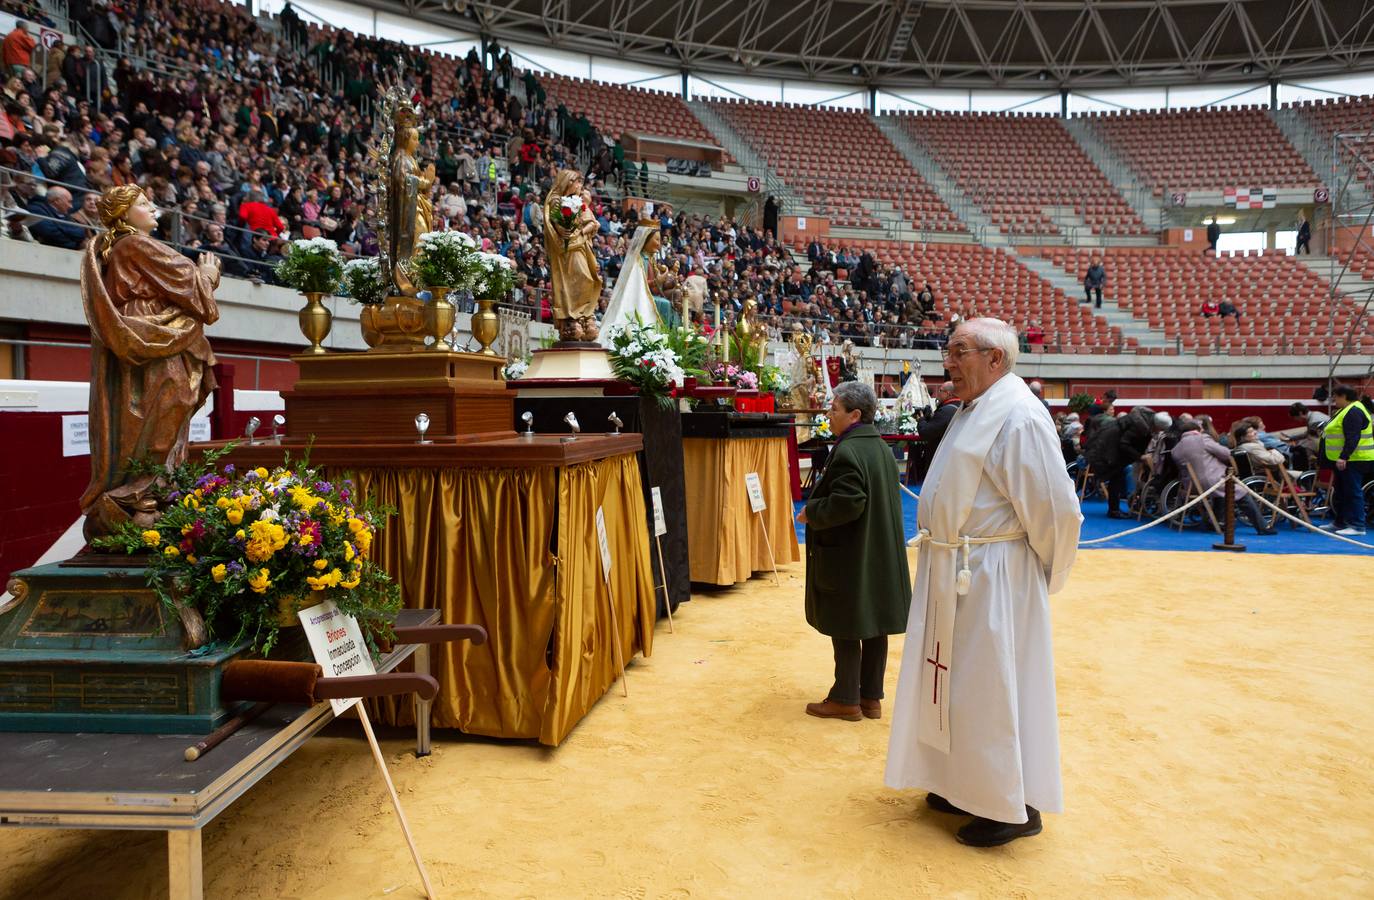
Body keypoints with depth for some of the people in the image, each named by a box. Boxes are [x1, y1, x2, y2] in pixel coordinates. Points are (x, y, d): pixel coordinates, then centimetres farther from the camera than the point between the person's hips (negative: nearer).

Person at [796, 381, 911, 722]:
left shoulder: (846, 452, -20)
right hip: (880, 555, 9)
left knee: (845, 630, 3)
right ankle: (871, 697, 24)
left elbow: (847, 503, -28)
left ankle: (846, 700, 14)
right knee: (875, 627, 14)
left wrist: (811, 512, -12)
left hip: (849, 559, -9)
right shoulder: (881, 448, 9)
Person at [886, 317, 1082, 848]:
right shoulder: (974, 411, 11)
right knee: (958, 681, 18)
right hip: (953, 571, 10)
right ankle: (968, 786, 35)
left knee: (989, 688, 2)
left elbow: (1055, 510, -21)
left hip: (992, 578, -9)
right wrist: (940, 556, 14)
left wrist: (1045, 578, -7)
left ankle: (1012, 808, 20)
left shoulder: (1019, 419, -20)